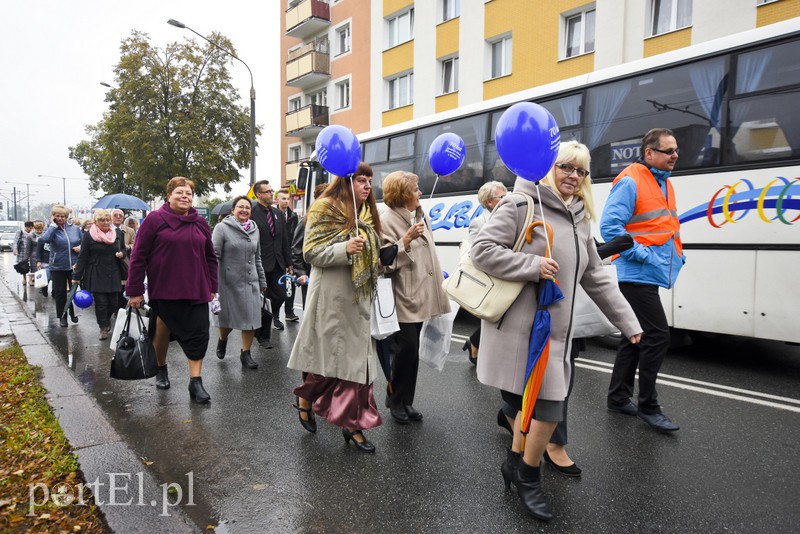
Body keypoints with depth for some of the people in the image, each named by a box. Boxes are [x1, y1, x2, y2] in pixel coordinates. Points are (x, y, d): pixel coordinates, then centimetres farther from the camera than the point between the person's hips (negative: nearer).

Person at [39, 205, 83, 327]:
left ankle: (73, 313, 29)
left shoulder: (75, 228, 2)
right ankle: (62, 316, 20)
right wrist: (53, 225, -18)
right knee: (60, 293, 8)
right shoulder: (51, 229, -4)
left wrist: (81, 247, -8)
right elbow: (45, 239, -26)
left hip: (74, 266, 2)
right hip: (58, 267, -1)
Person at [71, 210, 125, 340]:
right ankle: (103, 327, 12)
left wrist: (122, 254, -3)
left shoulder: (116, 235, 11)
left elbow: (123, 250, 22)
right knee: (100, 302, -4)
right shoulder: (88, 236, -2)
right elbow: (82, 257, -2)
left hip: (113, 275, 4)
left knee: (113, 303, 3)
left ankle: (106, 320, 31)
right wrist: (77, 277, -4)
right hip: (96, 275, -3)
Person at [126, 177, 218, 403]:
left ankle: (196, 381, 2)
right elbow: (138, 256, -5)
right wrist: (135, 291, -7)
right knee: (162, 331, 14)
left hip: (196, 291, 2)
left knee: (198, 335, -4)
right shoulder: (155, 220, -4)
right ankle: (161, 369, 38)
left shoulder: (200, 223, 7)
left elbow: (210, 257, 14)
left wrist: (212, 287, 11)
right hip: (164, 289, -2)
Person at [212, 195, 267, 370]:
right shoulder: (222, 228, -4)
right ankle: (222, 339, 41)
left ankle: (245, 353, 16)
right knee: (228, 317, 9)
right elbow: (214, 255, -8)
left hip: (251, 282, 4)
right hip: (229, 281, -4)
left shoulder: (254, 229, 11)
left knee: (252, 317, 1)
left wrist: (262, 281, 18)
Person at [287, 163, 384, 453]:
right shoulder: (325, 209, -8)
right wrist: (345, 249, -26)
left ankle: (353, 424, 14)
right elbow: (311, 253, -13)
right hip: (332, 296, -7)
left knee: (358, 358, 6)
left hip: (359, 299, 7)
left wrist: (378, 262, 9)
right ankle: (305, 399, 32)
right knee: (328, 355, 3)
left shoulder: (367, 213, 15)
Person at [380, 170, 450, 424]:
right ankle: (395, 400, 16)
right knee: (407, 348, -6)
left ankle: (406, 402, 24)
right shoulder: (388, 220, -11)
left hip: (420, 295, 7)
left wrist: (439, 280, 23)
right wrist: (407, 238, -24)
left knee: (412, 350, 12)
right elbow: (385, 262, -18)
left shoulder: (421, 216, 12)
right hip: (403, 297, -7)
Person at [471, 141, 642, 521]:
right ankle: (528, 477, 22)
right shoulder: (521, 205, -10)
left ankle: (516, 463, 38)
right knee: (549, 406, -3)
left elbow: (595, 277, 17)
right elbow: (482, 250, -15)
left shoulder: (580, 220, 13)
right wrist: (533, 265, -22)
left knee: (535, 400, 16)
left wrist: (627, 321, 16)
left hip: (554, 328, 8)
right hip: (520, 326, -7)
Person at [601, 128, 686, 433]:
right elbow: (609, 226, -19)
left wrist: (677, 253, 11)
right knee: (657, 336, -9)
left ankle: (618, 398, 25)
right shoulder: (630, 183, -11)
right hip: (637, 274, -10)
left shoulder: (664, 183, 18)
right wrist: (641, 253, -20)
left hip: (649, 275, 10)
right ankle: (647, 406, 5)